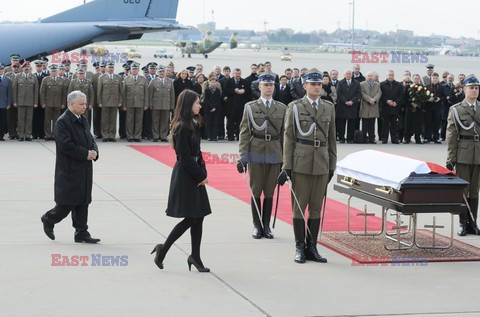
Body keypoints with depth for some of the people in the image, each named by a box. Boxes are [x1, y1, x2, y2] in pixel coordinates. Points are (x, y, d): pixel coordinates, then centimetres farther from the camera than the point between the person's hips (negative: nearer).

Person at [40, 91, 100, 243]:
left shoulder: (83, 120, 13)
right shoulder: (62, 122, -14)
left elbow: (90, 139, 18)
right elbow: (65, 145, -21)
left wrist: (94, 151, -4)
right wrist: (85, 154, -19)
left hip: (84, 169, 8)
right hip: (69, 170, -8)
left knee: (83, 202, 9)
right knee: (68, 202, -2)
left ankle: (81, 233, 14)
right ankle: (49, 219, 23)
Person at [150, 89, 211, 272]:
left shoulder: (193, 125, 11)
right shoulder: (182, 128, -17)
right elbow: (185, 158, -18)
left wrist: (203, 173, 1)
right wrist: (201, 176, -12)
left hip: (195, 176, 9)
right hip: (185, 177, -9)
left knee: (198, 216, 9)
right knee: (191, 218, -5)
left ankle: (195, 257, 15)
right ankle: (163, 249, 7)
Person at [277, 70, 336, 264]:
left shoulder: (329, 108, 11)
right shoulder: (295, 107, 1)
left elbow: (331, 138, 14)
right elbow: (288, 137, -1)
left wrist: (332, 165, 11)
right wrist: (286, 166, -6)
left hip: (321, 165, 3)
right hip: (301, 163, -3)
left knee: (316, 208, 5)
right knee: (299, 206, 1)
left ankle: (311, 247, 12)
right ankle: (299, 248, 8)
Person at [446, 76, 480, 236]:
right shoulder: (456, 110, 1)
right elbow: (451, 136, -3)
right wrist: (450, 159, -8)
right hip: (463, 155, -3)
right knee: (462, 190, 1)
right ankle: (463, 223, 7)